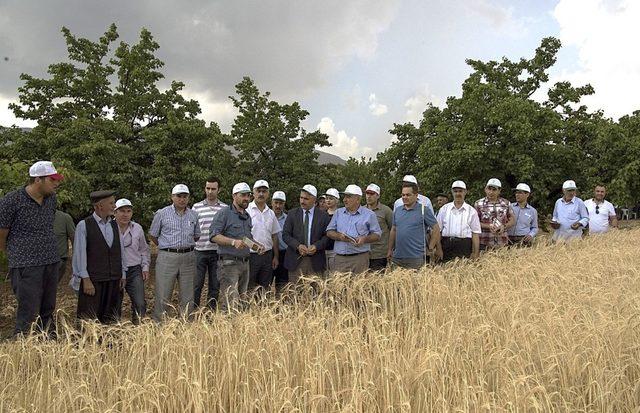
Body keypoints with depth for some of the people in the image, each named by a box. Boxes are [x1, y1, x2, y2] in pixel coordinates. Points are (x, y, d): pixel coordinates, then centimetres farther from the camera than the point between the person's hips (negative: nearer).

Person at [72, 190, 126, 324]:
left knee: (111, 320, 9)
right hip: (92, 281, -5)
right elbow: (80, 254, -8)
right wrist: (86, 280, -11)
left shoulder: (115, 225, 11)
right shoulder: (84, 225, -6)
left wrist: (123, 275, 10)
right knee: (89, 320, -1)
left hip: (114, 281, 5)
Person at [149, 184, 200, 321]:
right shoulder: (162, 214, 0)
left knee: (188, 296, 8)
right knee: (163, 295, -2)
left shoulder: (193, 215, 10)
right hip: (167, 258, -3)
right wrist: (166, 248, 9)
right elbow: (153, 234, 8)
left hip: (188, 257, 4)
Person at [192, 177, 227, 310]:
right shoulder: (196, 207, 4)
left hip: (218, 251, 1)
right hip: (200, 250, -1)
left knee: (215, 285, 8)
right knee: (197, 284, 4)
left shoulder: (225, 208, 6)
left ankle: (211, 311, 19)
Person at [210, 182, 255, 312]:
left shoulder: (247, 216, 18)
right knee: (230, 302, -13)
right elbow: (214, 236, -15)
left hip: (245, 263, 8)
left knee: (242, 300, 11)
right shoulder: (224, 213, -6)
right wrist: (233, 242, -26)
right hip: (229, 263, -8)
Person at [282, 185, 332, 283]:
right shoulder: (292, 213, 7)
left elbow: (327, 236, 1)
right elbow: (285, 234, 2)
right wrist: (298, 246, -13)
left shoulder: (323, 216, 4)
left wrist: (316, 246, -15)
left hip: (316, 261, -1)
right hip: (296, 259, 1)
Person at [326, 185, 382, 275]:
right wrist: (339, 236, -8)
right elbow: (329, 232, 12)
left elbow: (377, 235, 4)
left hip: (360, 258, -2)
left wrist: (365, 239, -14)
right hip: (340, 258, 3)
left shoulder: (369, 215, 5)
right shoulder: (338, 213, 14)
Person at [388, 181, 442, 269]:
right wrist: (390, 250, 16)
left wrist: (430, 249, -4)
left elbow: (436, 229, -2)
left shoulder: (424, 210, -3)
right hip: (397, 257, 5)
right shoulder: (397, 211, 12)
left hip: (416, 258, -5)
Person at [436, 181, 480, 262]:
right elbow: (438, 230, 8)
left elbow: (475, 234, 4)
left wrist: (475, 254, -2)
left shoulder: (471, 211, 7)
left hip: (465, 246, -1)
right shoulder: (444, 209, 10)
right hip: (446, 245, 1)